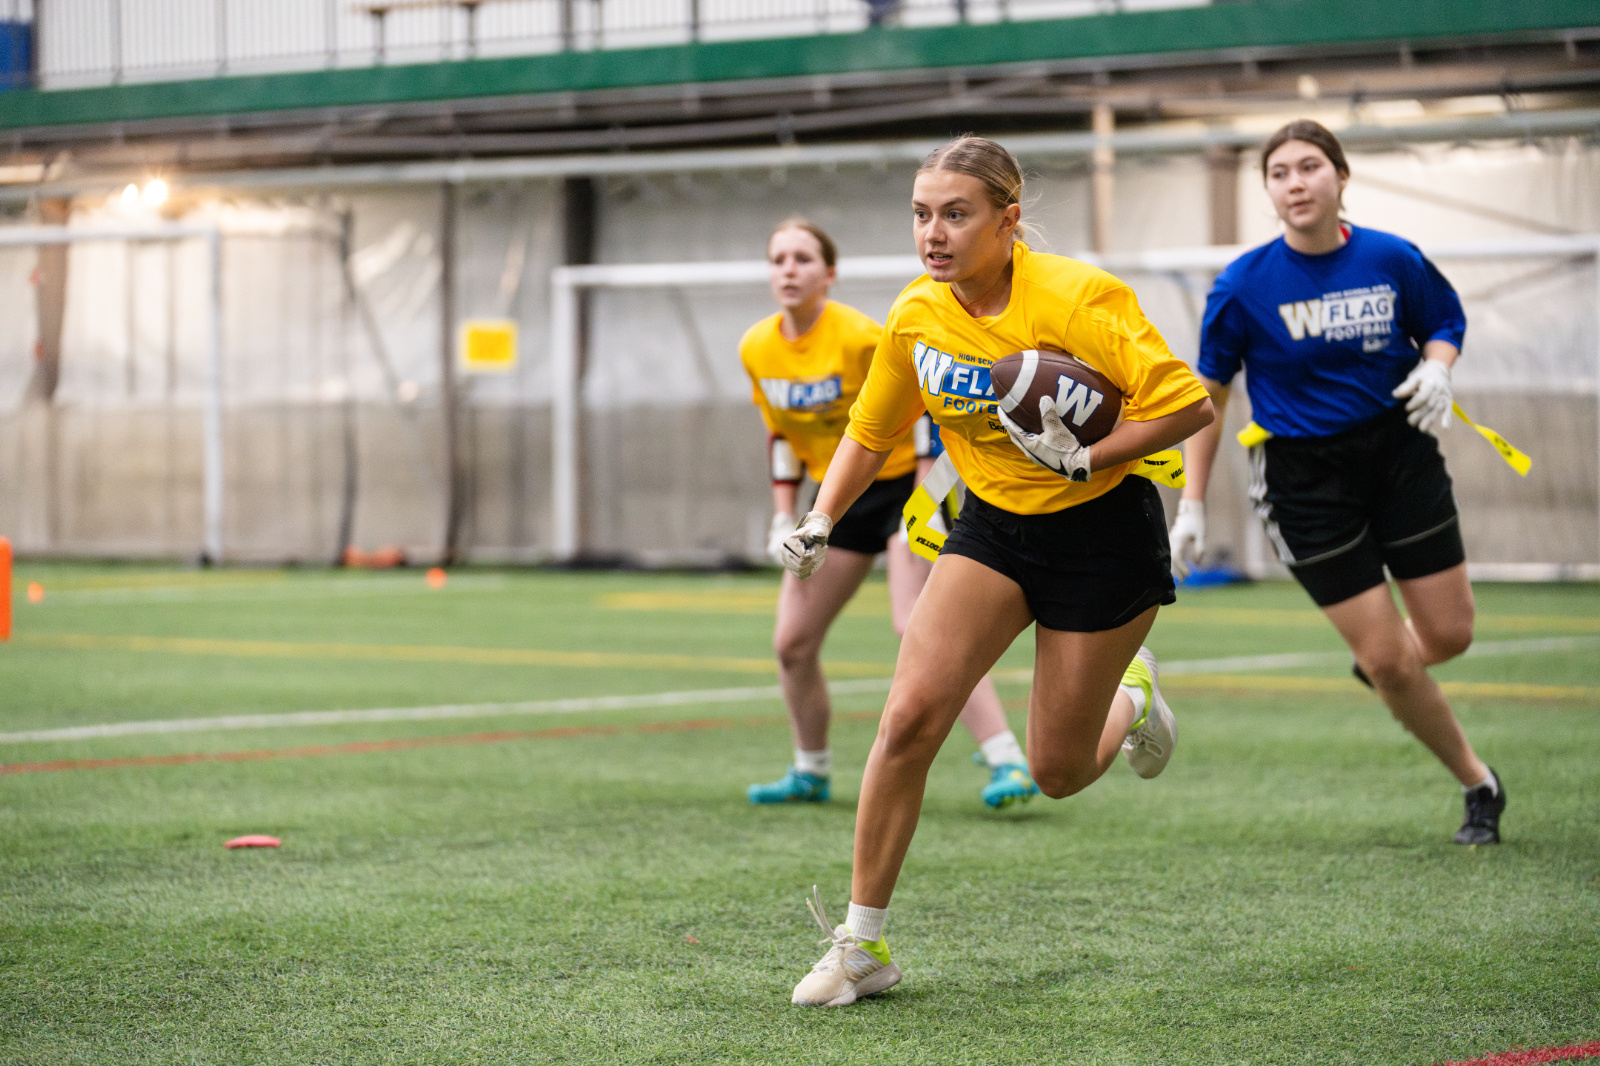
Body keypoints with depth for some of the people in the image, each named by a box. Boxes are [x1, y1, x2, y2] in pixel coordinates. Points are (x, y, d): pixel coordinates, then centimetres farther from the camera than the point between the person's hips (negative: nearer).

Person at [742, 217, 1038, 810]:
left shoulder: (859, 337, -23)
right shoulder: (757, 349, -3)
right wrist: (783, 521, 5)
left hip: (901, 480, -7)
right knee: (792, 643, 5)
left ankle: (1009, 762, -26)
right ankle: (811, 772, 26)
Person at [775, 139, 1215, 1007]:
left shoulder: (1076, 300, -23)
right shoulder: (916, 316, -6)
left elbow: (1187, 405, -22)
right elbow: (871, 432, 11)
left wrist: (1084, 461, -28)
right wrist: (819, 523, -2)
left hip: (1099, 532, -4)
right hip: (992, 526, 4)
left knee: (1057, 773, 1)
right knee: (910, 715, -15)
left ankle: (1130, 699, 39)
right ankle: (862, 944, -5)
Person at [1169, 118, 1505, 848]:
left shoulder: (1392, 260, -6)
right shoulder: (1245, 285, -11)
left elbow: (1444, 324, 12)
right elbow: (1209, 393, -1)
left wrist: (1436, 368, -11)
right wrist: (1193, 503, -2)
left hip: (1400, 452, 2)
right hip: (1305, 477, -2)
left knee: (1449, 634, 3)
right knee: (1389, 661, -5)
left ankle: (1376, 659, 39)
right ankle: (1477, 784, 15)